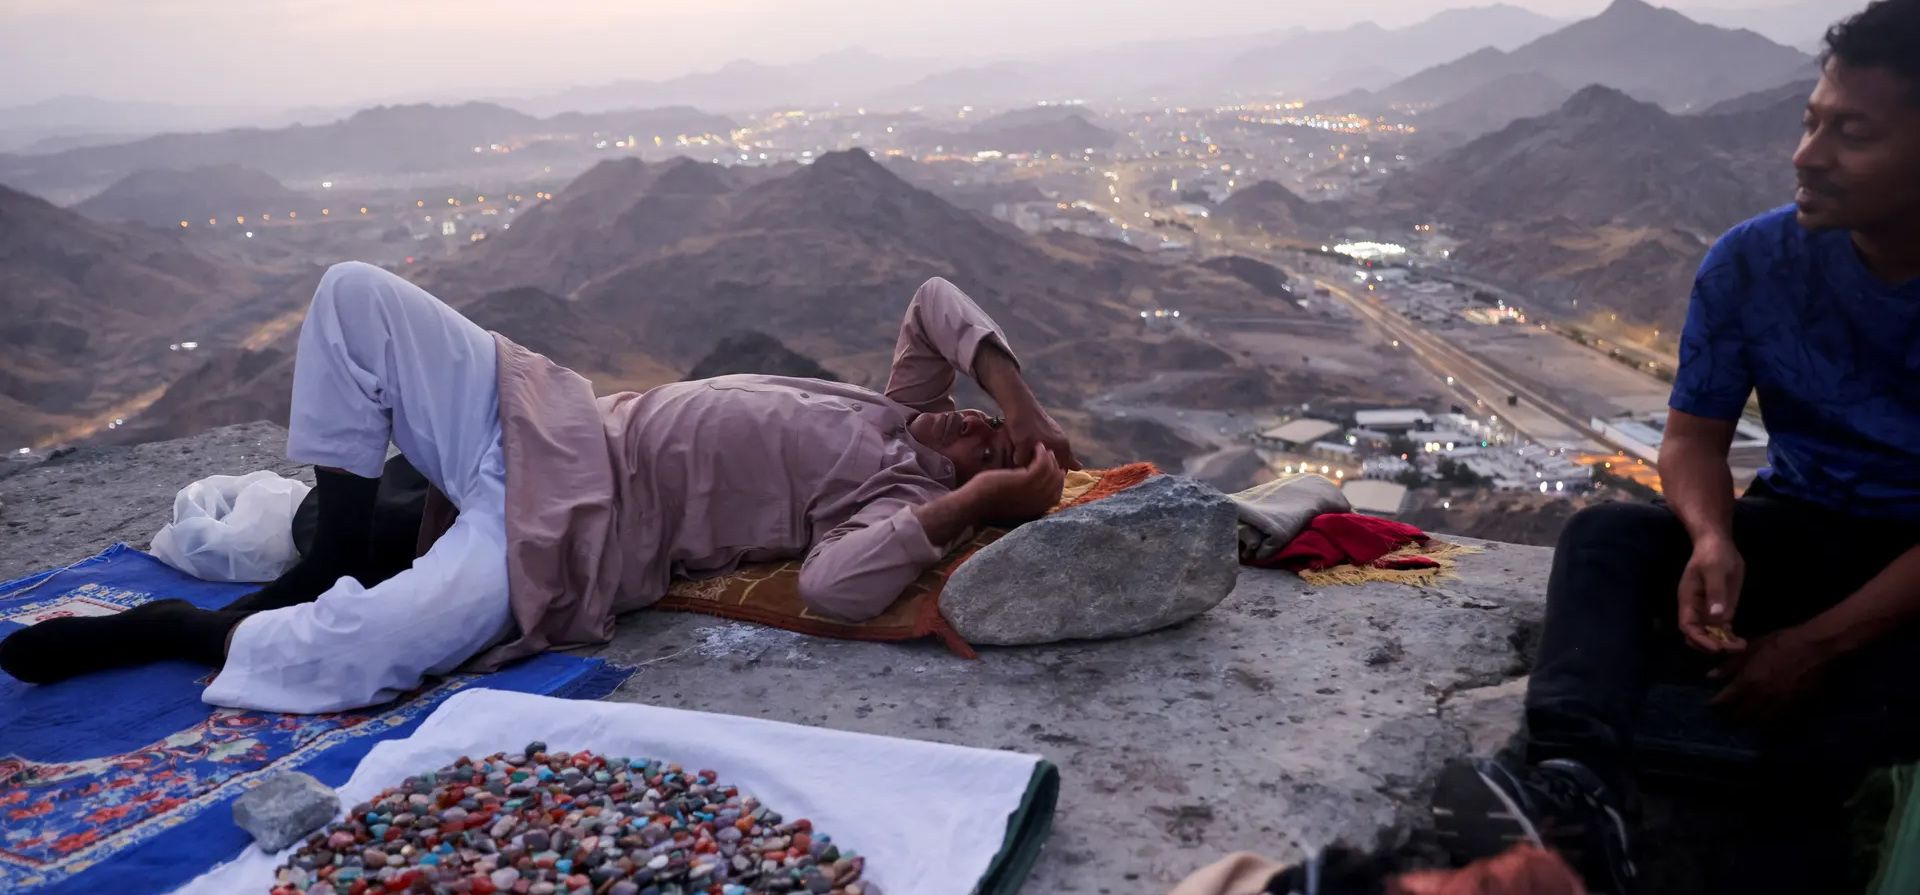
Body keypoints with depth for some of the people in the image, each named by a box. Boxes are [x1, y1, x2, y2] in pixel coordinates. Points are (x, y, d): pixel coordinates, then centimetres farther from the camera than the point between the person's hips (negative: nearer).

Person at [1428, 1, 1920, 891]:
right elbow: (1694, 436, -3)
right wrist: (1714, 542, -25)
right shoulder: (1755, 261, -7)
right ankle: (1577, 786, -46)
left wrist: (1820, 644, -25)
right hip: (1800, 526, 3)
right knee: (1605, 533, -25)